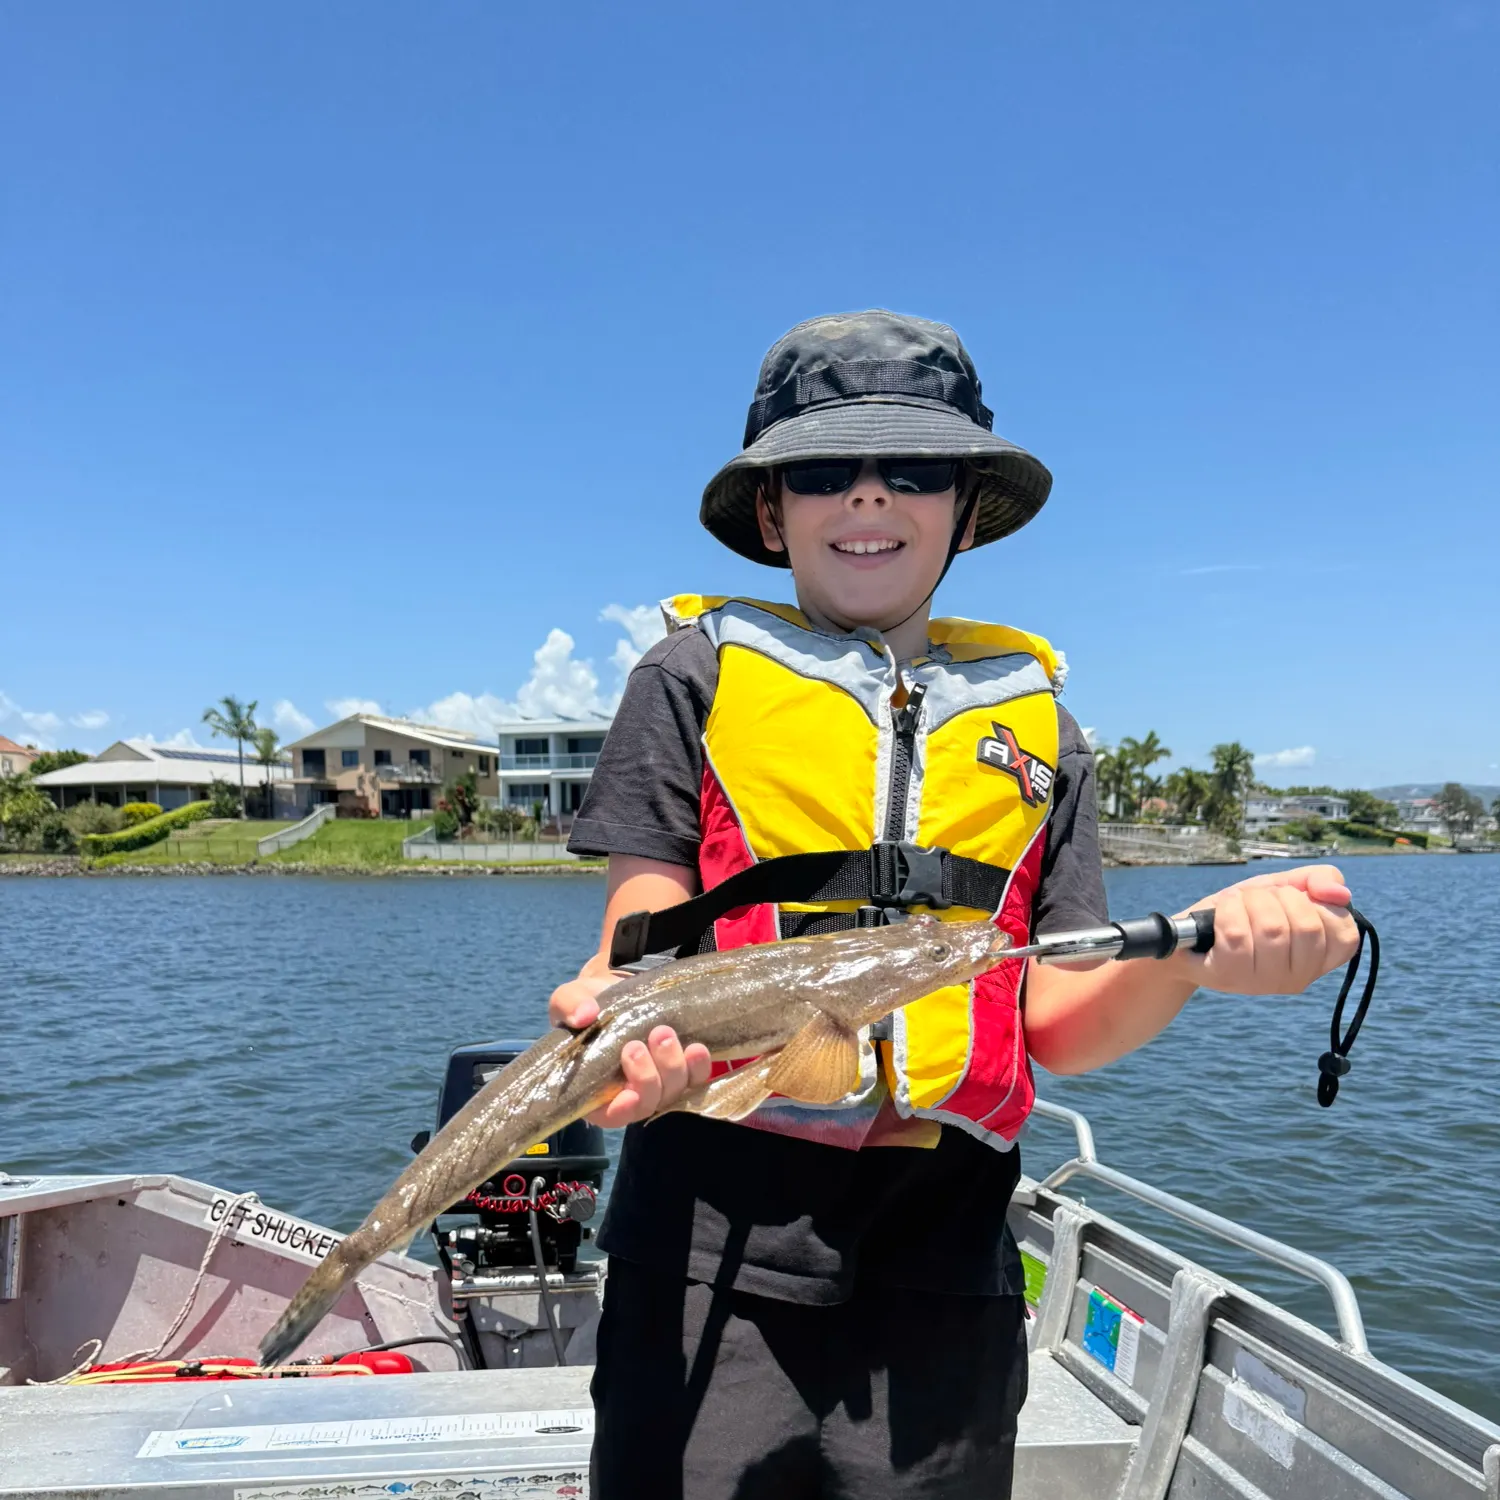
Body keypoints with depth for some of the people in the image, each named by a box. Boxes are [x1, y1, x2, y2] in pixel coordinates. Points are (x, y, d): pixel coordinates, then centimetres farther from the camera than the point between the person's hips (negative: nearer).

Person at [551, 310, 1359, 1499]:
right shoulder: (696, 676, 4)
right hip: (717, 1236, -2)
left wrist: (1198, 947, -15)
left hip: (947, 1258, 3)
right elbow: (644, 941, -2)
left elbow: (1060, 1026, 5)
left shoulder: (1036, 718, 10)